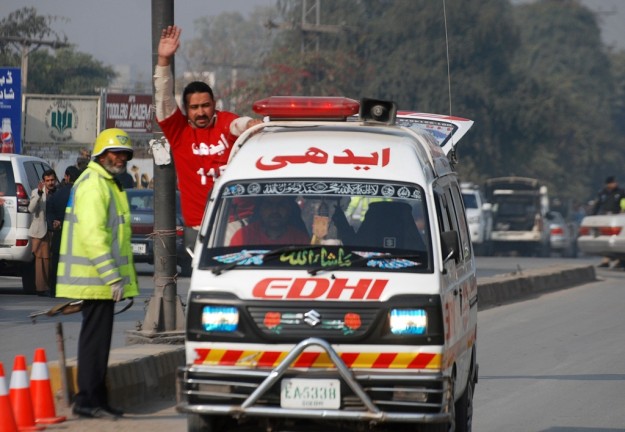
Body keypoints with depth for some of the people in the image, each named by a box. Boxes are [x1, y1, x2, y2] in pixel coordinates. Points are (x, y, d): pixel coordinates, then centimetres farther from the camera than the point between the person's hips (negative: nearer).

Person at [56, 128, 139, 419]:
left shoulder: (108, 184, 21)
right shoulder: (93, 185, -13)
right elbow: (92, 234, -23)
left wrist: (122, 276, 25)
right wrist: (112, 276, -25)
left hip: (100, 278, 11)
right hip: (96, 278, -11)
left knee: (98, 337, 13)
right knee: (95, 338, -9)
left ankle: (97, 400, 18)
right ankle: (87, 400, -8)